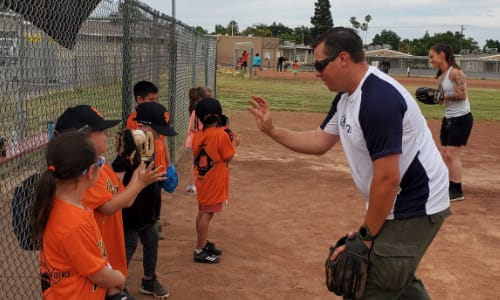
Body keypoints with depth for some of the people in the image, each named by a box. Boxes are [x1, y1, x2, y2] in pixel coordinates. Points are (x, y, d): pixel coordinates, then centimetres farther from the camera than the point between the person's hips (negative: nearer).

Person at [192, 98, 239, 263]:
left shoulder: (197, 135, 1)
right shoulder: (221, 135, -17)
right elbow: (228, 157, -13)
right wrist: (234, 143, 5)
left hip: (201, 180, 7)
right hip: (214, 181, -7)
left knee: (202, 212, 17)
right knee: (207, 214, -4)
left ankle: (204, 244, 32)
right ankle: (200, 251, 0)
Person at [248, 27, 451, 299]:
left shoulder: (379, 99, -27)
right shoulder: (346, 97, 5)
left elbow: (387, 178, -27)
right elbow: (319, 142, 13)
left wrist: (367, 236, -18)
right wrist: (272, 130, 5)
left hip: (414, 207, -10)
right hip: (397, 204, 10)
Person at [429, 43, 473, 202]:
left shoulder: (455, 72, -16)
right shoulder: (440, 77, 10)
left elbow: (462, 95, -22)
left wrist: (442, 96, -18)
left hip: (462, 119, -9)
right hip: (448, 118, 9)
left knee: (452, 154, -8)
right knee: (444, 154, 10)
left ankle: (458, 191, 2)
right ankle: (450, 187, 20)